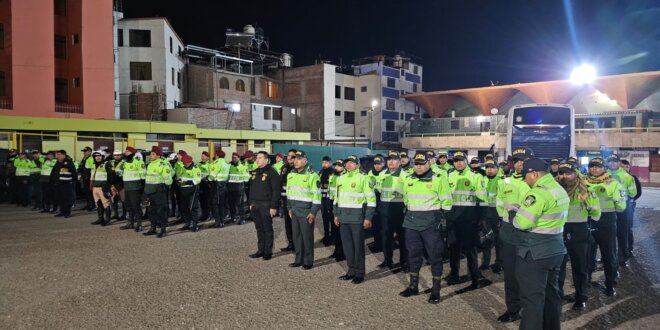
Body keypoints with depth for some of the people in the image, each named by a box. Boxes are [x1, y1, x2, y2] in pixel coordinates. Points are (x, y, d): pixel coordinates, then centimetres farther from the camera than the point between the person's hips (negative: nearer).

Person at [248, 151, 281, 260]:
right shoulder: (255, 172, 14)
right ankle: (260, 250, 21)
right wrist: (250, 203, 15)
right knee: (259, 229, 13)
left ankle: (268, 252, 10)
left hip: (266, 205, -7)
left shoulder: (272, 172, -11)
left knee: (267, 229, 2)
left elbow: (276, 190, -15)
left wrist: (273, 206, -18)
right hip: (255, 205, 7)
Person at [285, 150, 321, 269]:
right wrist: (289, 208, 14)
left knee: (307, 237, 2)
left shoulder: (312, 175, -13)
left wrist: (313, 212, -14)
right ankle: (299, 259, 25)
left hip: (306, 212, -6)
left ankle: (308, 261, 14)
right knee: (296, 236, 13)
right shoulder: (291, 175, 9)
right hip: (294, 210, 7)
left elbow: (317, 195, -13)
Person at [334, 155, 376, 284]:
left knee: (358, 246, 1)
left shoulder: (363, 178, -7)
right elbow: (337, 197, 20)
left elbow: (371, 199, -9)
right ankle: (351, 270, 24)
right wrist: (336, 214, 15)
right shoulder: (341, 178, 12)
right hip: (343, 217, 6)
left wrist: (368, 218, -12)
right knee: (347, 245, 11)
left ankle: (359, 273, 12)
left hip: (357, 218, -6)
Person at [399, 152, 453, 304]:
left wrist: (441, 218, -7)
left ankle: (436, 290, 13)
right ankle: (413, 286, 26)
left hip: (431, 222, -5)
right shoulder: (408, 180, 9)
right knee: (413, 254, 13)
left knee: (435, 256, 2)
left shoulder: (439, 179, -7)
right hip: (412, 222, 5)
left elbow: (446, 202, -4)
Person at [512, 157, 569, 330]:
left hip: (534, 252, -10)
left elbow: (522, 222, -24)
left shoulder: (539, 192, -22)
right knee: (551, 293, 20)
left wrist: (513, 213, -4)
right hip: (556, 250, 10)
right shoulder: (561, 189, 11)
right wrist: (521, 210, 8)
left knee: (532, 298, 0)